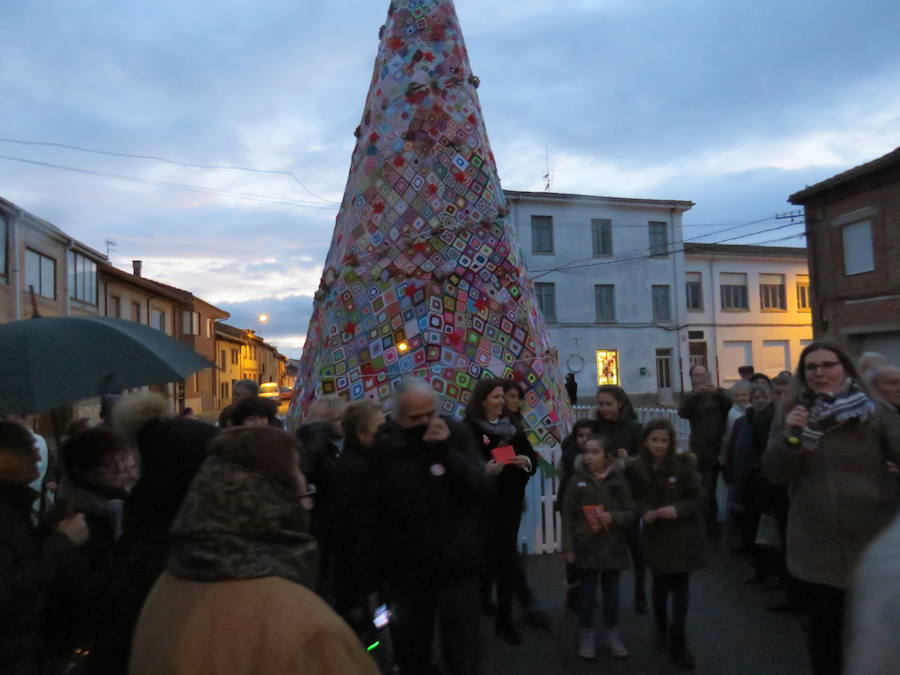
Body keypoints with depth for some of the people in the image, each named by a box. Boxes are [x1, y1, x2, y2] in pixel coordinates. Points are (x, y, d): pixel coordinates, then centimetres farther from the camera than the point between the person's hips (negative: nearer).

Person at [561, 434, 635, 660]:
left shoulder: (618, 480, -5)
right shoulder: (578, 481, -6)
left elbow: (630, 513, 0)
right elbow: (568, 515, -3)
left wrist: (613, 517, -20)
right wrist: (568, 546, -6)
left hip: (613, 545, 1)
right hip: (587, 545, -1)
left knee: (611, 590, 13)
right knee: (587, 591, 8)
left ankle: (612, 634, 28)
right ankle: (587, 635, 21)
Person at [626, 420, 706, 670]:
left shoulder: (683, 465, -13)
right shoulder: (636, 468, -8)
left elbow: (698, 498, -9)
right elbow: (635, 498, 4)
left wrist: (678, 510, -24)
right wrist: (645, 512, -15)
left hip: (682, 535, -1)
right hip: (656, 534, 1)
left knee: (681, 586, 4)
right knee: (660, 583, 15)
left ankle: (678, 643, 18)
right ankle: (662, 627, 41)